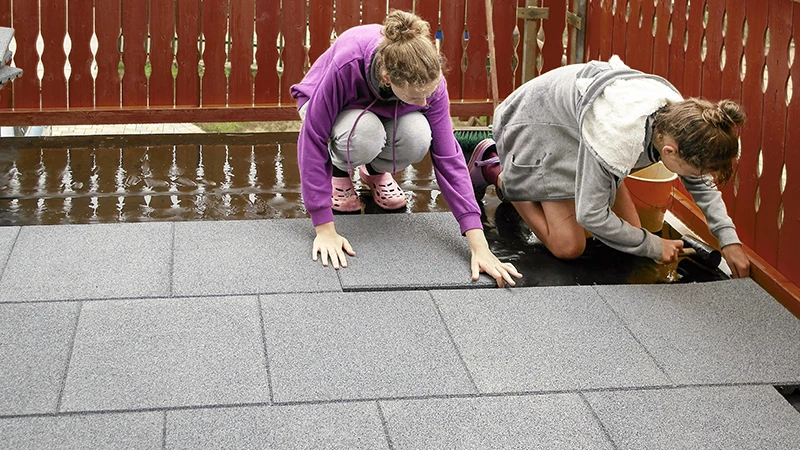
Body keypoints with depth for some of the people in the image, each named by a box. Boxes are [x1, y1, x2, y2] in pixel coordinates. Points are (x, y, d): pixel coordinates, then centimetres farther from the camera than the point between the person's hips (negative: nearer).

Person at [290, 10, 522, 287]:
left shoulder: (429, 79, -31)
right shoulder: (346, 64, -42)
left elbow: (447, 156, -29)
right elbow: (313, 139, -37)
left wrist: (479, 246, -34)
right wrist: (325, 230, -39)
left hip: (384, 112, 3)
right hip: (330, 107, -3)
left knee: (416, 138, -33)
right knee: (365, 134, -40)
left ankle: (376, 171, 2)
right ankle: (338, 172, -3)